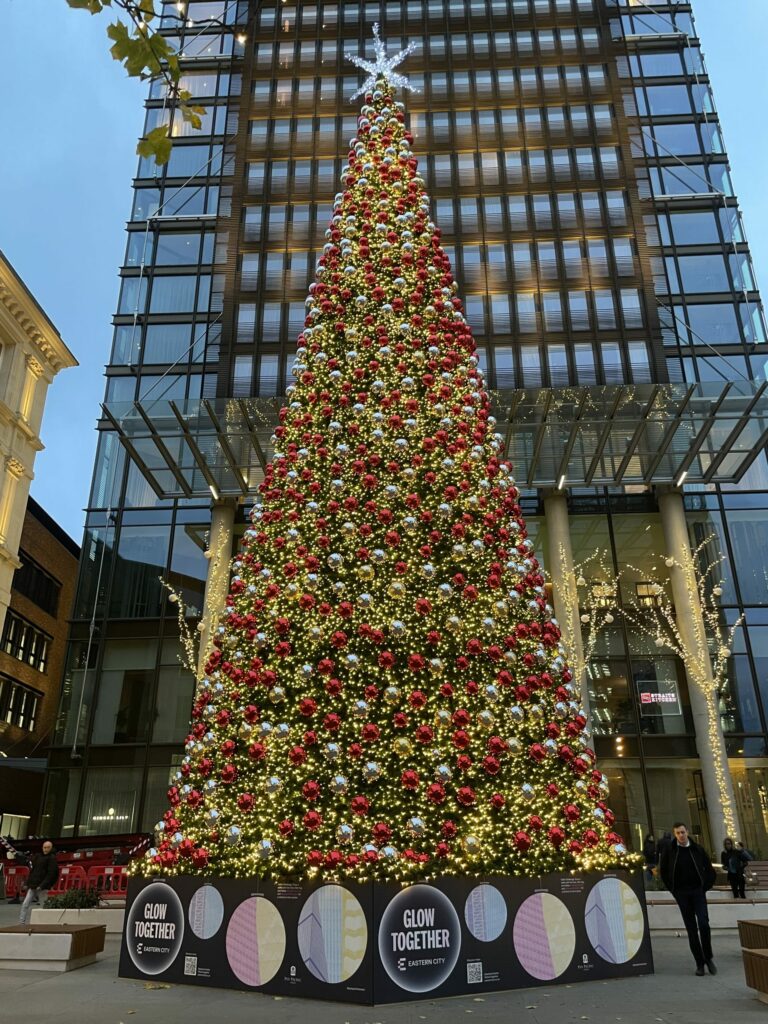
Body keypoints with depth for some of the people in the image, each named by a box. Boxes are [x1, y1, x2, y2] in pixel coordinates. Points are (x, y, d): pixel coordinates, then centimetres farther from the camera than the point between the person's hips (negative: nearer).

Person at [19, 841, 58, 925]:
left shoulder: (52, 858, -7)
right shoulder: (38, 856, 15)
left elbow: (51, 874, -14)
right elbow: (32, 870, 19)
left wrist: (42, 885, -20)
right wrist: (28, 883, 11)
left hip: (42, 888, -7)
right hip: (32, 886, 7)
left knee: (44, 906, -1)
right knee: (25, 904, -1)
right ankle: (22, 923, 2)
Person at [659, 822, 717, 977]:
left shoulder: (698, 849, -1)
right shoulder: (669, 851, -2)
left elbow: (709, 870, 9)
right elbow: (663, 871, 9)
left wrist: (706, 887, 2)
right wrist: (673, 891, 6)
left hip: (698, 891, 0)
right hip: (682, 894, 0)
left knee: (703, 924, -13)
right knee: (691, 929, 2)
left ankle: (708, 958, 7)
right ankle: (699, 963, 11)